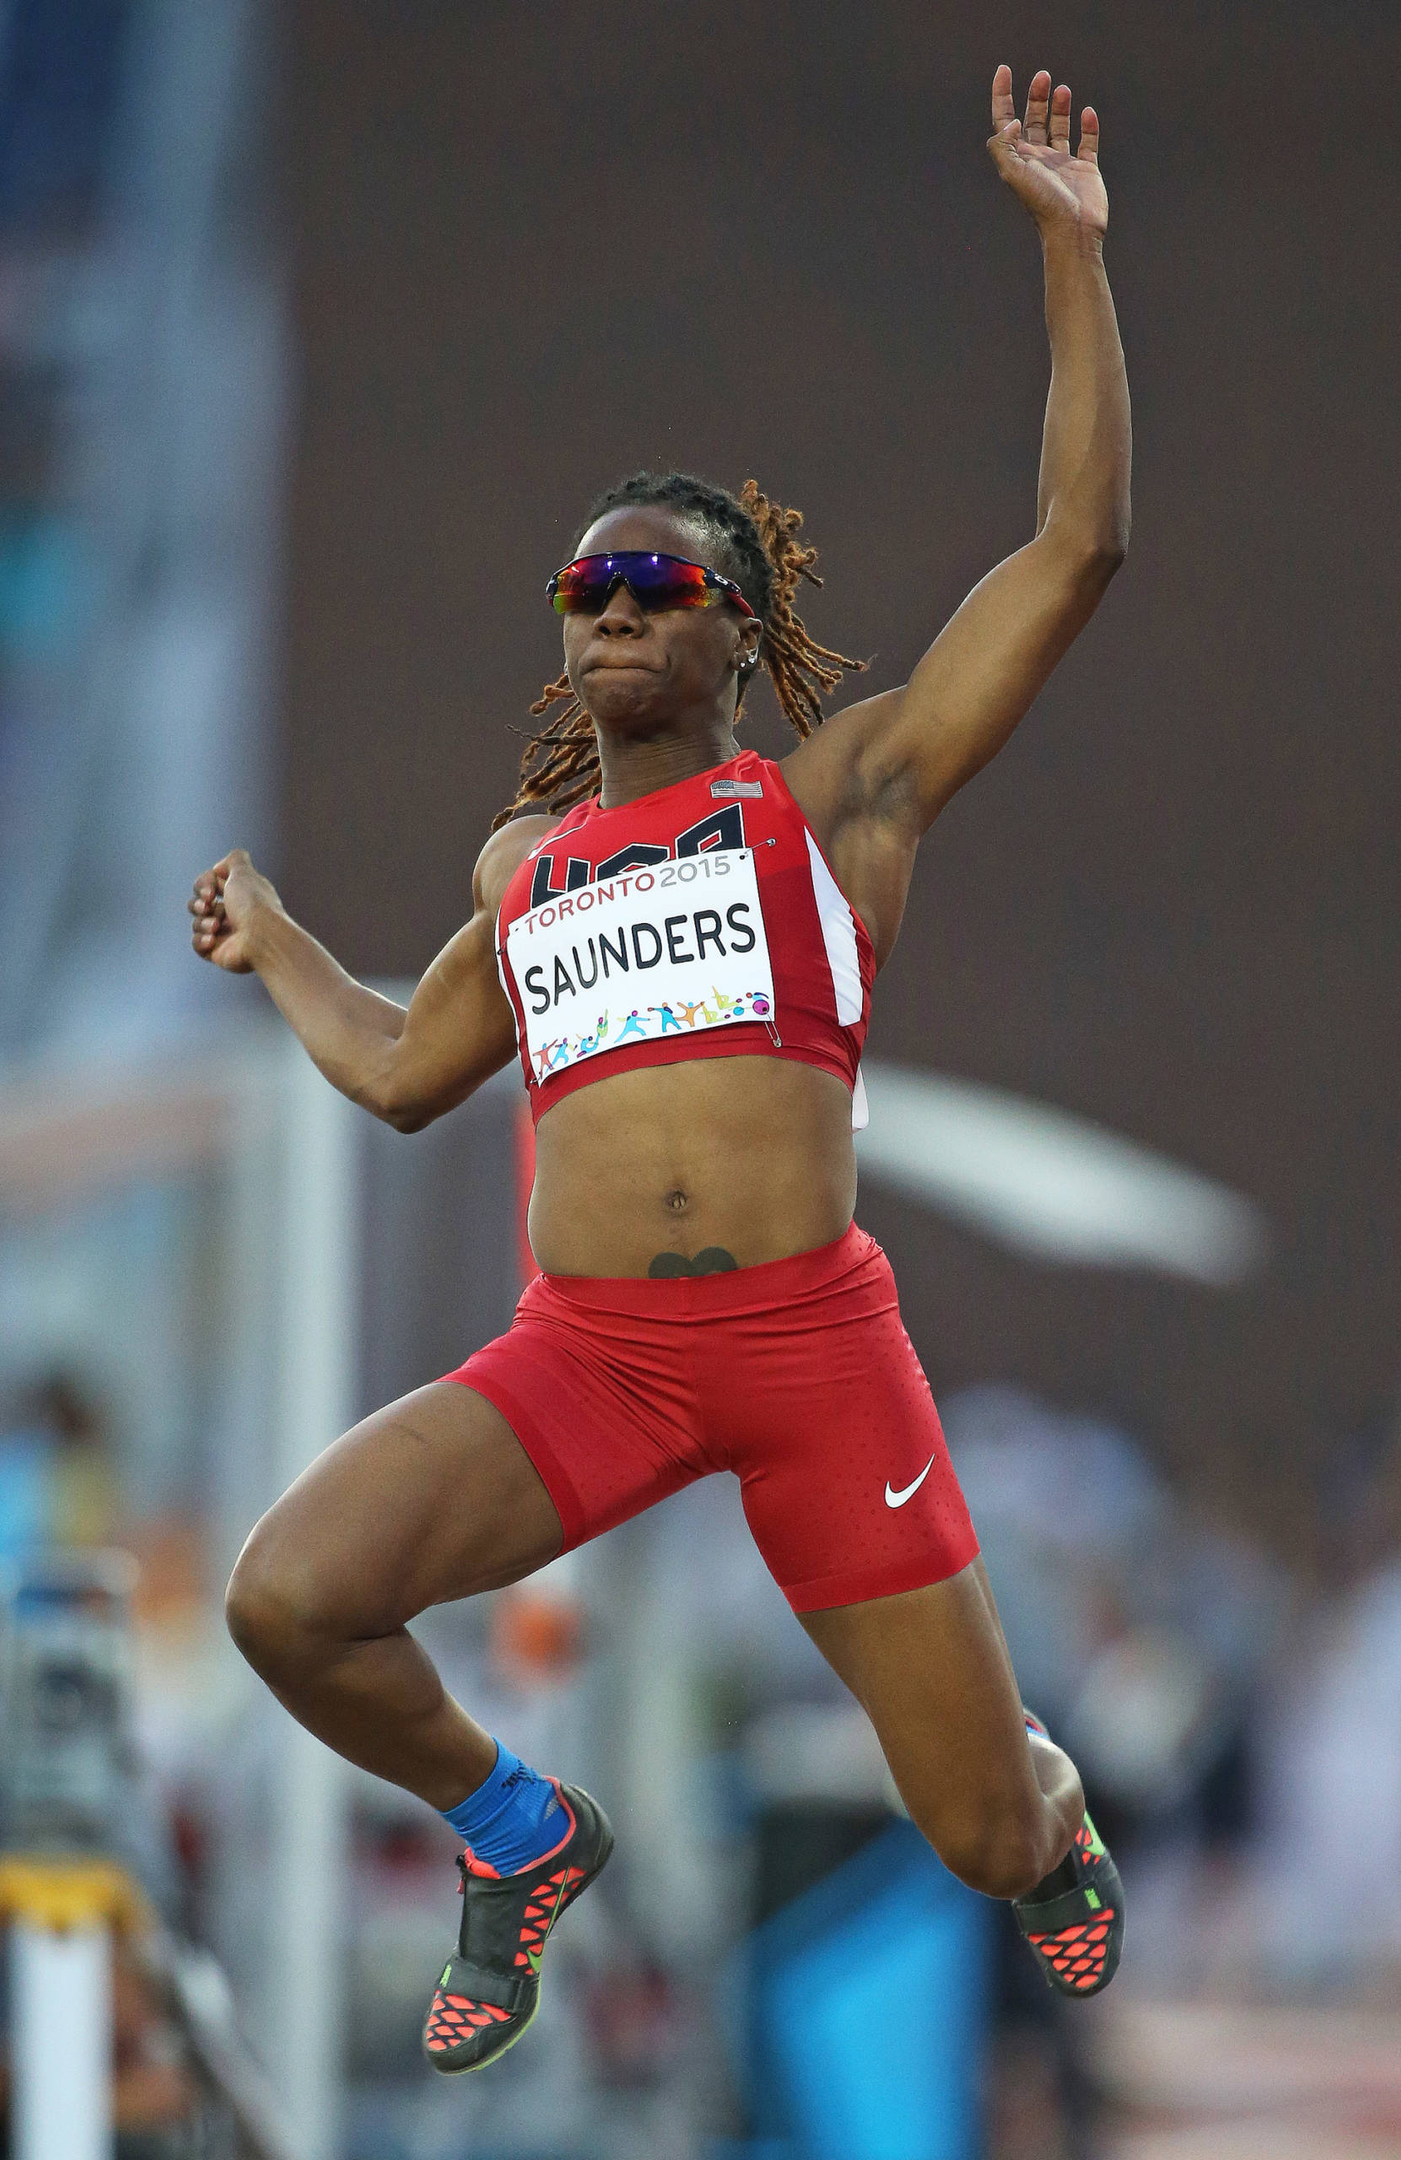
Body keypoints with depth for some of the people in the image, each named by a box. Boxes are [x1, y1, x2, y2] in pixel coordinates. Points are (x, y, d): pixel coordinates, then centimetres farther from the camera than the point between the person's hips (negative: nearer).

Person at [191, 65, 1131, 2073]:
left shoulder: (837, 795, 8)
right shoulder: (523, 864, 19)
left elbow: (1079, 549, 2)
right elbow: (403, 1074, 34)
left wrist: (1072, 250, 0)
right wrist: (272, 939, 40)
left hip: (814, 1341, -3)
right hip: (584, 1355, 3)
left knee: (991, 1837, 1)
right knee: (287, 1598, -23)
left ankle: (1052, 1817, 44)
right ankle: (521, 1833, 7)